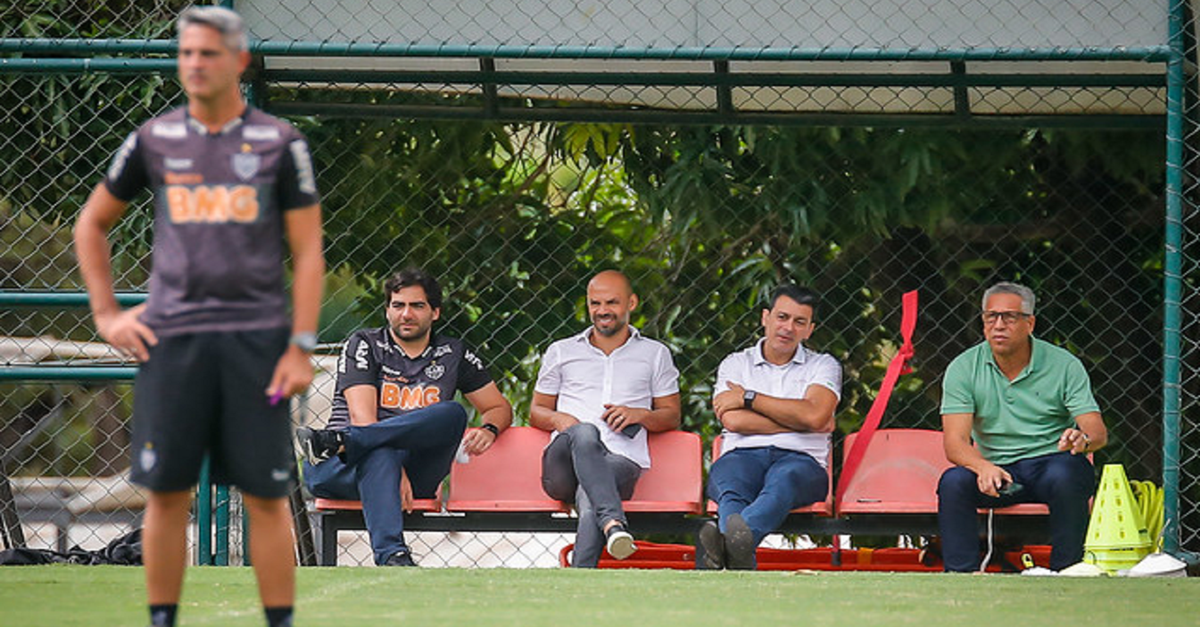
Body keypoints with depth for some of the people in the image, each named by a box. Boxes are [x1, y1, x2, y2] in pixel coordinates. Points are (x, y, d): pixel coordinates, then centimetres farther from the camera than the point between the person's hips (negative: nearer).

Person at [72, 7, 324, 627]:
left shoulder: (280, 144, 3)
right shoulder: (154, 140, 8)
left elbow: (307, 252, 2)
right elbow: (91, 223, 19)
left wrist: (301, 347, -6)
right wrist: (106, 314, 9)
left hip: (255, 338, -1)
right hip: (169, 337, 2)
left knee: (266, 496, -2)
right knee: (166, 493, 1)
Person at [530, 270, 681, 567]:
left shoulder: (654, 355, 23)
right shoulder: (561, 352, 25)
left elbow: (672, 416, 21)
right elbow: (537, 412, 24)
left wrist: (639, 415, -2)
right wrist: (559, 419, -1)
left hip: (622, 459, -1)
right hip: (563, 465, 1)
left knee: (589, 500, -39)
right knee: (585, 433, -39)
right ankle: (613, 522, -60)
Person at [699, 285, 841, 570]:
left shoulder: (823, 365, 20)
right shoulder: (736, 364, 21)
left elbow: (814, 415, -2)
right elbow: (733, 421, 2)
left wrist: (749, 398, 2)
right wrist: (799, 420, 2)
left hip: (799, 458, -1)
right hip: (742, 454, 1)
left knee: (784, 479, -40)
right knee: (730, 486, -38)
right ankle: (740, 557, -70)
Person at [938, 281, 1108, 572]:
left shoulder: (1064, 365, -2)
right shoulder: (964, 369, 0)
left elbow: (1097, 431, -9)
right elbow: (954, 443, -9)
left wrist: (1082, 439, -36)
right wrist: (983, 467, -32)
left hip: (1051, 461, -1)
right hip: (996, 469, 1)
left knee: (1064, 475, -36)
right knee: (953, 481, -29)